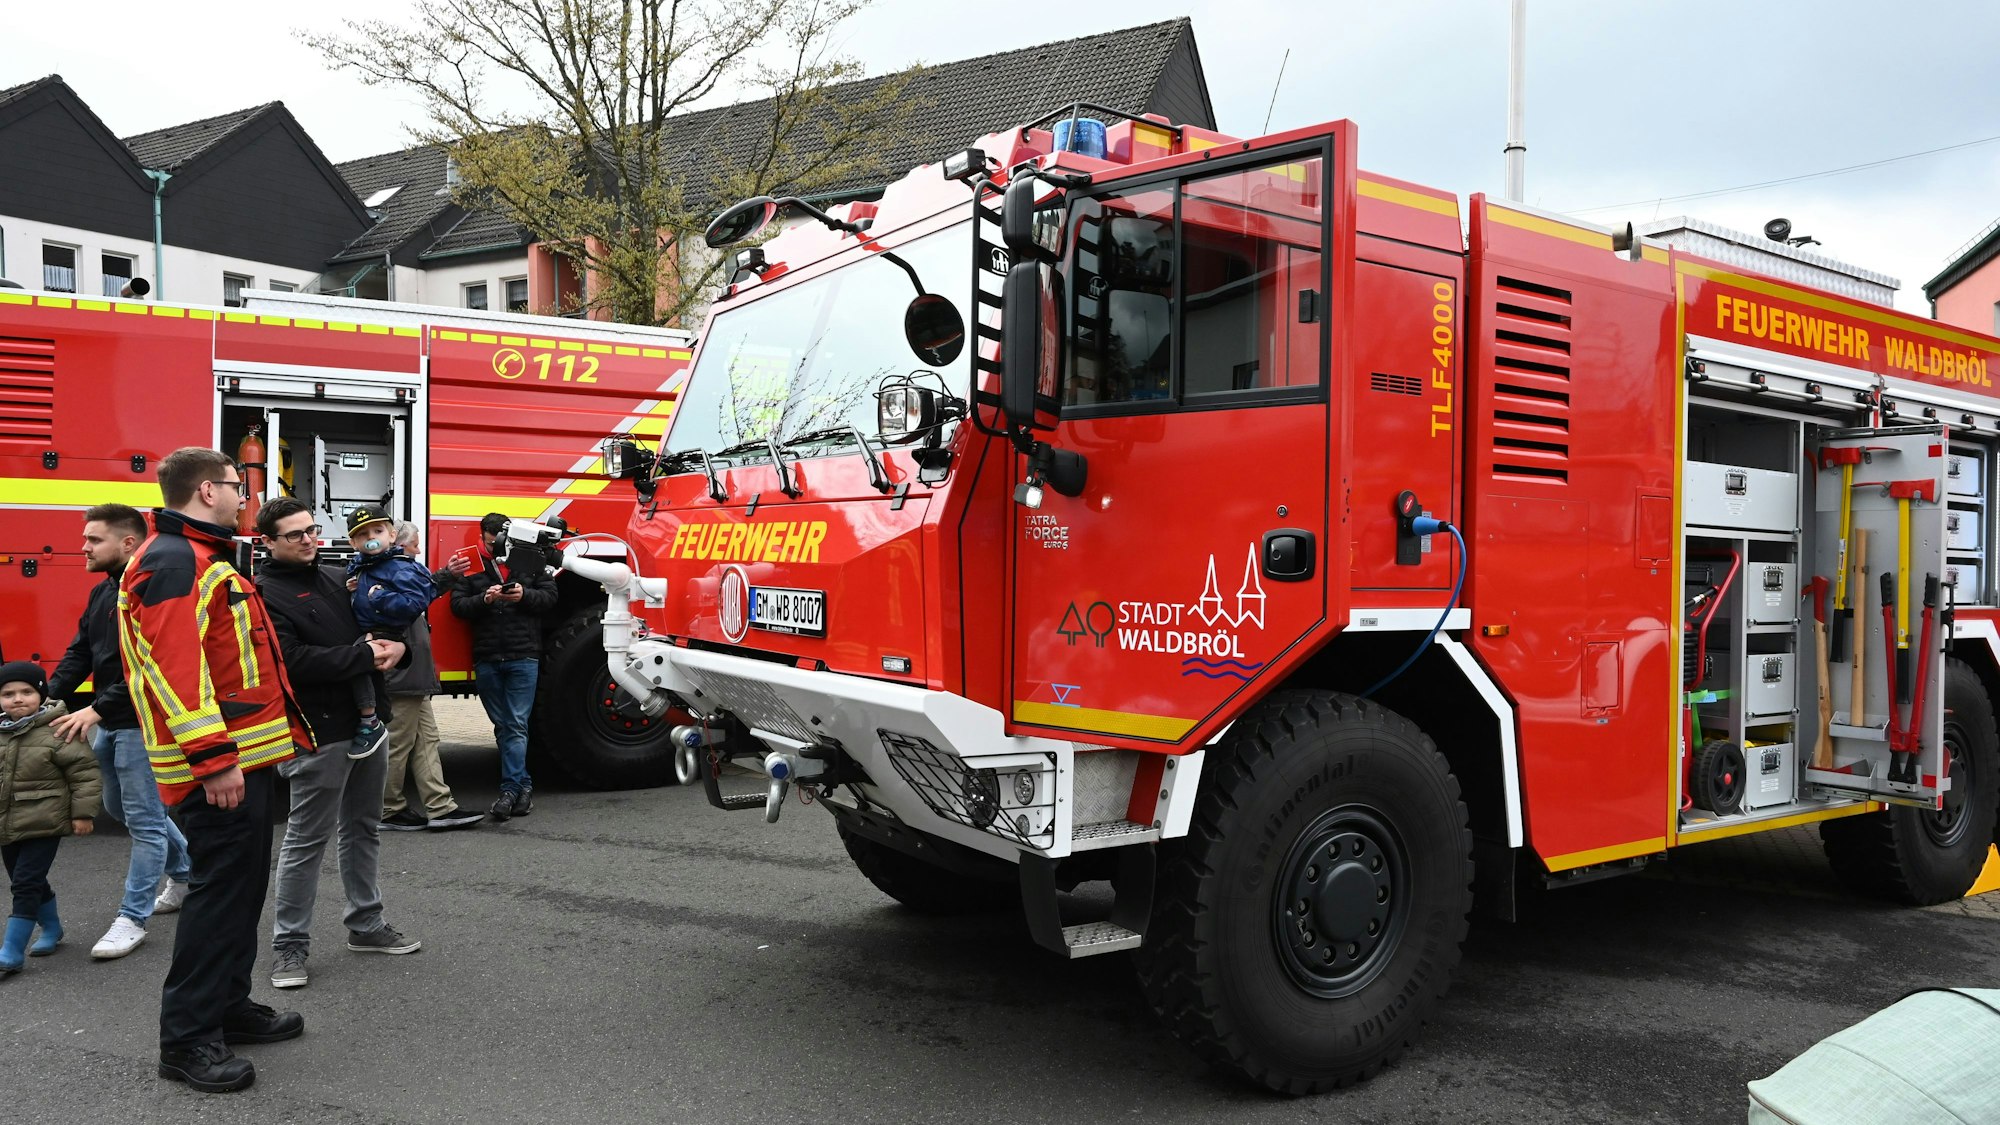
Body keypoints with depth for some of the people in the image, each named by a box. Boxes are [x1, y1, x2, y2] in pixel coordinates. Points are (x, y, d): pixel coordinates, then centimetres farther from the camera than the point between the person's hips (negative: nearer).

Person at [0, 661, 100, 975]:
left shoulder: (57, 731, -14)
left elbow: (85, 770, -11)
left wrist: (82, 812, -10)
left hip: (43, 825, -7)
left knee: (26, 883, -8)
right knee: (31, 882, 17)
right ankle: (52, 929, 38)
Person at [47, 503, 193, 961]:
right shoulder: (101, 594, 12)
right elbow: (79, 656, 11)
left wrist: (97, 709, -26)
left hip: (142, 724, -10)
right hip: (112, 724, 10)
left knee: (143, 819, -2)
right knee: (119, 807, 21)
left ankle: (132, 919, 6)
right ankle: (188, 874, 37)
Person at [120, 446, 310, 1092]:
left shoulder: (206, 559, 19)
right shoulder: (172, 561, -15)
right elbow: (174, 667, -24)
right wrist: (212, 760, -26)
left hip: (243, 755, 11)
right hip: (219, 763, -11)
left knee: (243, 886, 16)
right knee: (221, 888, -6)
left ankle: (229, 1006, 27)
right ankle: (188, 1038, 1)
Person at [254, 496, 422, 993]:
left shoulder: (337, 579, 13)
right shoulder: (264, 594, -9)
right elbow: (293, 660, -22)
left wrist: (397, 647, -5)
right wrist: (364, 655, -20)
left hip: (368, 723, 8)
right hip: (320, 733, -8)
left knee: (364, 829, 16)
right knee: (306, 840, 0)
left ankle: (365, 925, 29)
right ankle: (290, 945, 10)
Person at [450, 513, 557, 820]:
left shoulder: (531, 560, 5)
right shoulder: (471, 565, 7)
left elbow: (549, 596, 4)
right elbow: (457, 604, 2)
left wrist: (525, 595, -15)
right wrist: (483, 600, -16)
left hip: (523, 657, -2)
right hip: (486, 660, 3)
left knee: (516, 726, -6)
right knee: (502, 726, 9)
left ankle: (510, 789, -8)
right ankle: (523, 785, 19)